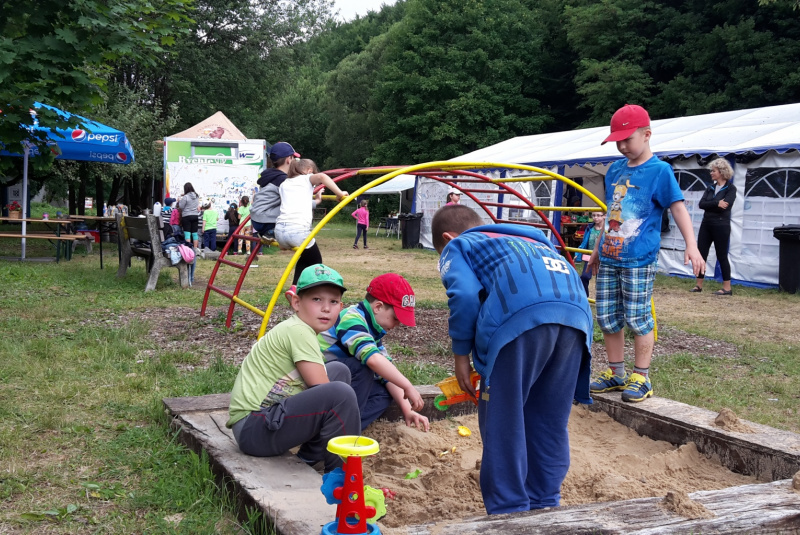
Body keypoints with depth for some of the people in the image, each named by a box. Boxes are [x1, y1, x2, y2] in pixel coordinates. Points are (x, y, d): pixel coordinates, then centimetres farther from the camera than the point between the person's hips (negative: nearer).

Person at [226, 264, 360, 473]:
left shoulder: (295, 330, 13)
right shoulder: (299, 331, -15)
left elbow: (320, 387, 17)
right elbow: (325, 391, -17)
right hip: (252, 429, -11)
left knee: (339, 371, 15)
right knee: (340, 393, -26)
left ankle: (310, 458, 10)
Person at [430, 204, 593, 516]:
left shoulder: (456, 246, 24)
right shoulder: (526, 241, 42)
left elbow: (465, 295, 2)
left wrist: (461, 355, 12)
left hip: (521, 315, -6)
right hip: (576, 313, 6)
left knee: (502, 422, 7)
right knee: (550, 421, 18)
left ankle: (510, 512, 12)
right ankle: (543, 506, 27)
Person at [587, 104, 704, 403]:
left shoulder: (659, 170, -6)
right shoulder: (615, 171, 12)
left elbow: (678, 208, -10)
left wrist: (691, 246, -21)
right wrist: (597, 249, 25)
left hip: (639, 260, -6)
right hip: (608, 258, 6)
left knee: (637, 319, -1)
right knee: (607, 318, 9)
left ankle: (641, 379, 11)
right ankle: (616, 374, 22)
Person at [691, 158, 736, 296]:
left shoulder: (730, 189, -5)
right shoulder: (710, 188, 12)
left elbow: (725, 205, -20)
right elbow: (701, 204, -1)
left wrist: (709, 205, -10)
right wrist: (716, 204, -15)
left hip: (721, 226, -6)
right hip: (706, 224, 6)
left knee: (722, 256, -1)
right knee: (701, 253, 4)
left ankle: (727, 287, 6)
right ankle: (699, 284, 11)